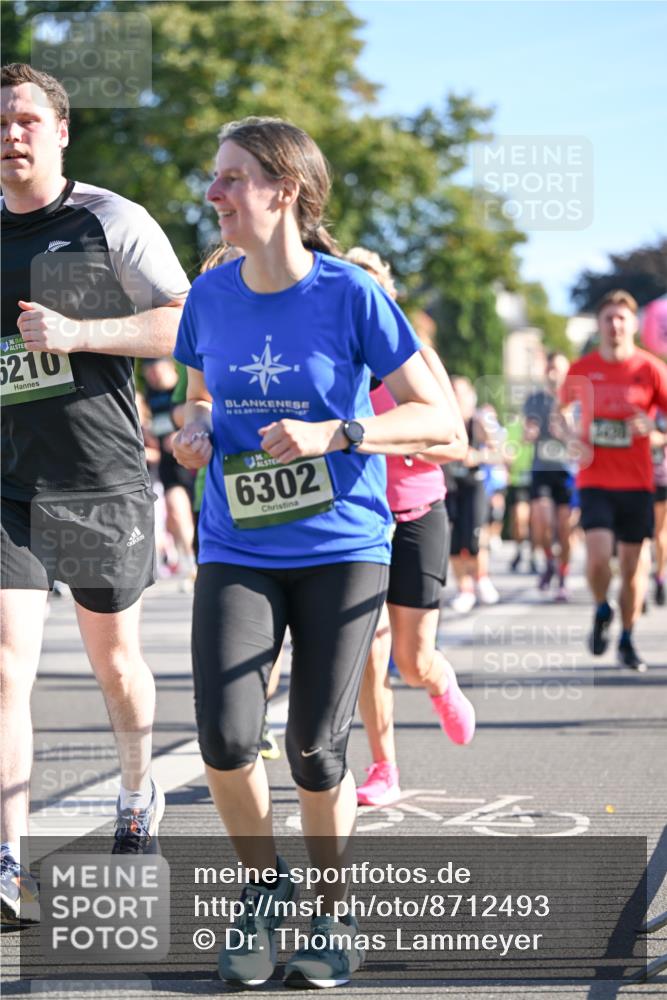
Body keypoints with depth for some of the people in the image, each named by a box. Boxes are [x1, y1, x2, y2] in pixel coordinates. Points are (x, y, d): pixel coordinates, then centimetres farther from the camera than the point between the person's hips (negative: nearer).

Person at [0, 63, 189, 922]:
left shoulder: (112, 221, -2)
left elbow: (188, 326, -8)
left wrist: (77, 333, -18)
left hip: (101, 480, -2)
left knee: (115, 659, 13)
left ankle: (138, 789, 41)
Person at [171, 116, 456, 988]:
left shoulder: (350, 295, -10)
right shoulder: (211, 295, 2)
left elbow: (439, 418, -8)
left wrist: (334, 434, -21)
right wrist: (193, 434, -4)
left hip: (341, 548, -3)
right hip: (236, 551, 3)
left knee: (315, 749, -5)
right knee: (225, 737, -14)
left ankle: (335, 916, 19)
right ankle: (263, 886, 14)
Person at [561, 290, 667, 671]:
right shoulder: (581, 370, 3)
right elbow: (564, 409, 21)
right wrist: (574, 434, 1)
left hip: (636, 482, 0)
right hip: (595, 480, 0)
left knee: (632, 564, 5)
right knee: (598, 556, -18)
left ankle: (628, 641, 22)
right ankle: (602, 611, 13)